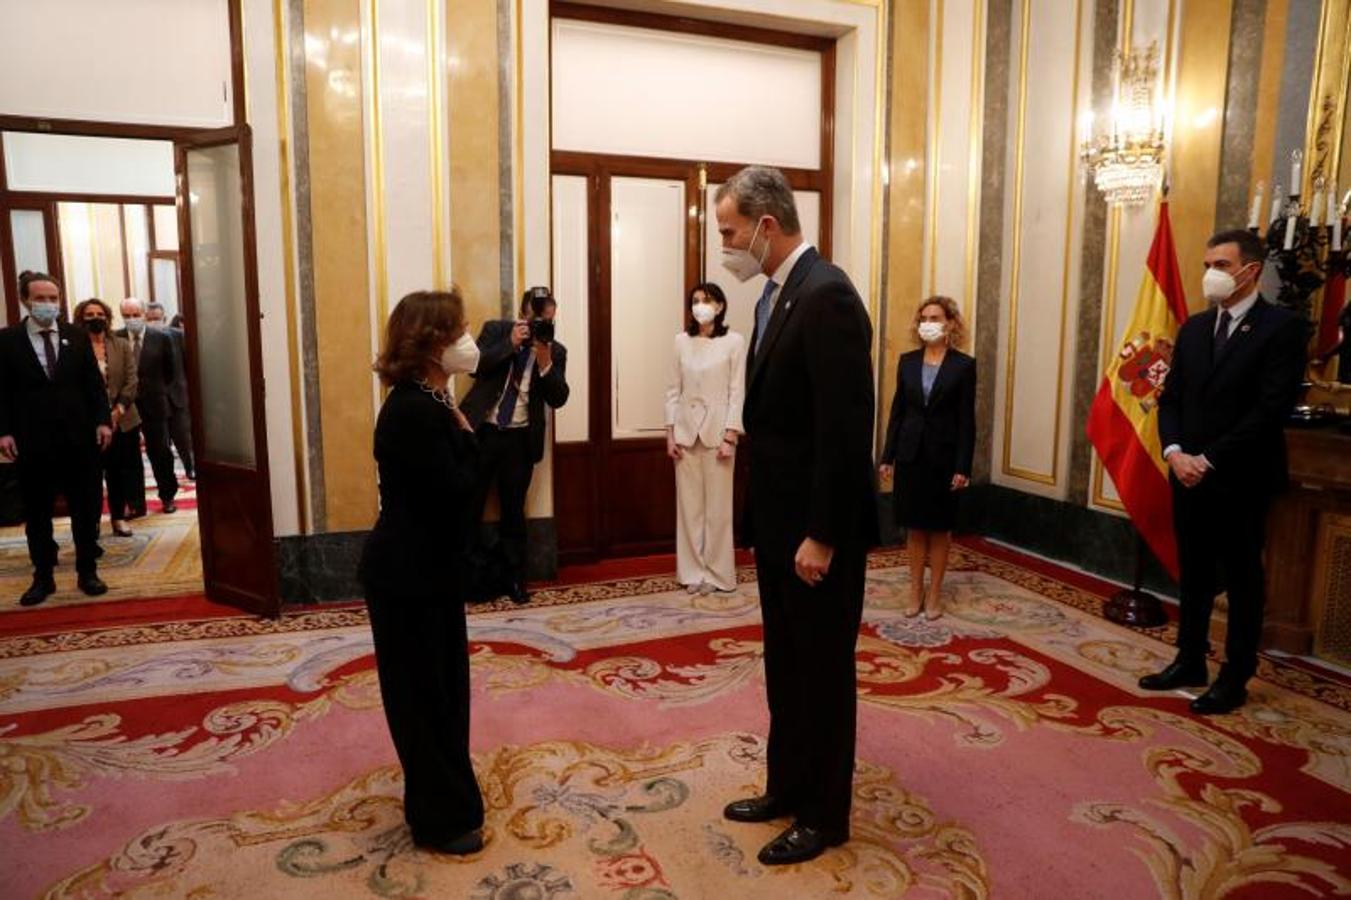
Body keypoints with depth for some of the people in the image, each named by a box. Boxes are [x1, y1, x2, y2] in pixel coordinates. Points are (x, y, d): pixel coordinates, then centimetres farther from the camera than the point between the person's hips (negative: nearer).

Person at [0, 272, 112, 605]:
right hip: (32, 440, -1)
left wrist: (103, 421, -3)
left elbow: (94, 382, 6)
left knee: (86, 508, 7)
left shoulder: (77, 336, 7)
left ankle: (87, 572, 18)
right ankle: (42, 577, 17)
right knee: (37, 513, 7)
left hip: (79, 436, 1)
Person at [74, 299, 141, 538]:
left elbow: (131, 381, 2)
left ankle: (118, 518, 18)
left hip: (121, 420, 3)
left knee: (118, 472, 8)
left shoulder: (122, 345, 7)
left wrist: (118, 410, -9)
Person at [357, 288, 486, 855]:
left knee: (439, 685, 21)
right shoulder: (416, 409, -24)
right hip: (408, 574, -10)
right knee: (424, 692, 4)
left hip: (423, 566, 10)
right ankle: (441, 819, 22)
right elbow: (456, 489, -24)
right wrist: (464, 433, -13)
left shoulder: (424, 402, 8)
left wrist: (458, 429, -3)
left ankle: (440, 797, 40)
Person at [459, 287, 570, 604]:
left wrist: (545, 361, -18)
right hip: (482, 431, -1)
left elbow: (558, 399, -6)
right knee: (468, 506, 2)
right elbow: (476, 366, -12)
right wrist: (510, 344, -19)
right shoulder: (496, 330, 2)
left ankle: (514, 579, 21)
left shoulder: (555, 351, 3)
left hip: (520, 438, 1)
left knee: (514, 512, 9)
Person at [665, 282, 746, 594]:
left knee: (718, 507, 3)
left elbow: (737, 392, -6)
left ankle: (716, 573, 14)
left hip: (718, 431, -3)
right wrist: (670, 433, 1)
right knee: (688, 505, 7)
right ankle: (693, 571, 18)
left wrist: (730, 437, -12)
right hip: (686, 431, 3)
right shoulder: (682, 341, 6)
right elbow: (673, 389, 6)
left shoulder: (734, 341, -3)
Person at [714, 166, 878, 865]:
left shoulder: (826, 295, -19)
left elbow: (846, 430, -23)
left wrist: (822, 536, -21)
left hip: (818, 528, -9)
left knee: (823, 671, 8)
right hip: (777, 518, 9)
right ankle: (787, 788, 38)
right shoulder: (775, 295, 10)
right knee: (785, 667, 20)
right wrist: (753, 476, 11)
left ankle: (824, 816, 26)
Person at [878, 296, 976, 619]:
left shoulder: (964, 365, -4)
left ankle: (934, 593, 18)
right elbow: (897, 411, 6)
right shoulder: (907, 361, 5)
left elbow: (966, 420, -5)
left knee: (939, 528, 7)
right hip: (910, 454, 3)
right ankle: (916, 591, 19)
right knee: (914, 527, 9)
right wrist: (887, 456, 2)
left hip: (943, 457, -2)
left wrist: (963, 467, -10)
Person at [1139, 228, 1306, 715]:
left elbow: (1272, 409, -16)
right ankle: (1190, 661, 27)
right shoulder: (1194, 327, 11)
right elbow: (1171, 397, 9)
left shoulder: (1282, 327, -9)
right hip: (1188, 474, 6)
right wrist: (1174, 451, -8)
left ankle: (1235, 678, 18)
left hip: (1241, 479, -6)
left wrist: (1209, 460, -17)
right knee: (1193, 574, 14)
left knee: (1242, 579, 7)